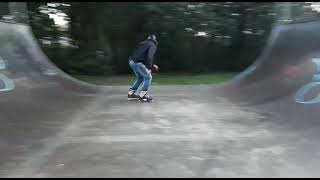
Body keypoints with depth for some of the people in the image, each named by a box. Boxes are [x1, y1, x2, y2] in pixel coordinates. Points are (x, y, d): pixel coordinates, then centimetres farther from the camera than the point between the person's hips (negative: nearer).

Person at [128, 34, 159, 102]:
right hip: (137, 63, -8)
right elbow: (149, 56, -18)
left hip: (131, 61, 9)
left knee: (140, 78, 23)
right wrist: (149, 68, -16)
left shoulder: (143, 43, 25)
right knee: (148, 77, 2)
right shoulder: (153, 45, 1)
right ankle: (142, 96, 1)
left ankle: (131, 94, 28)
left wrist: (152, 65, 31)